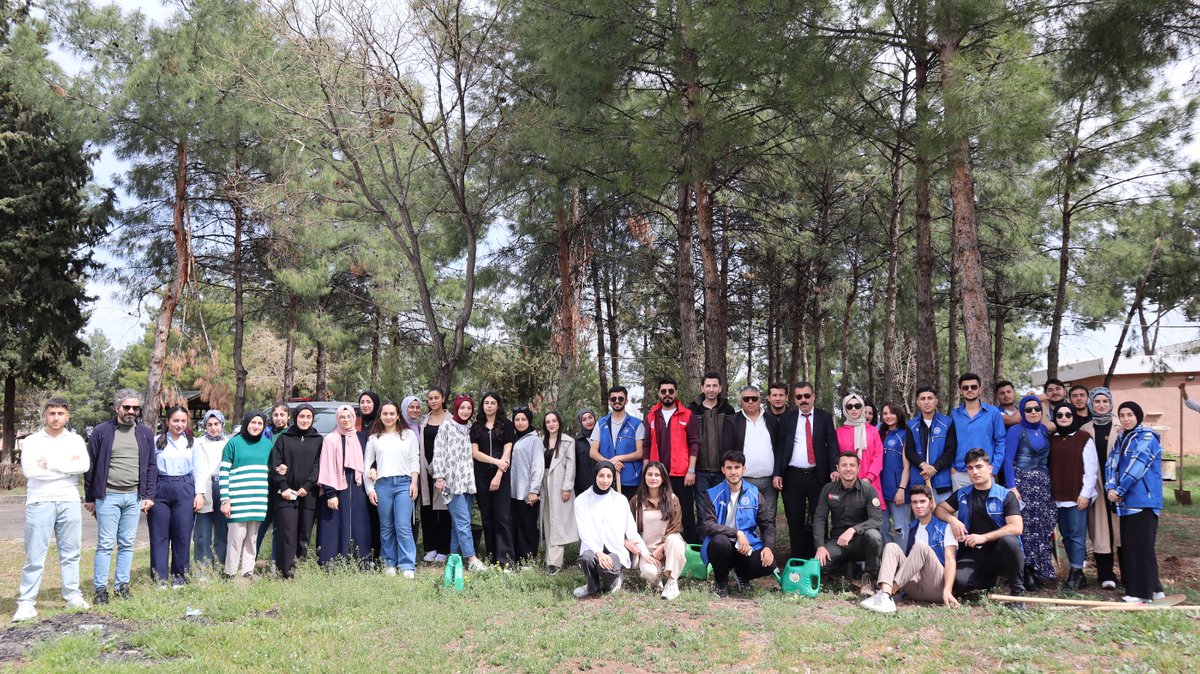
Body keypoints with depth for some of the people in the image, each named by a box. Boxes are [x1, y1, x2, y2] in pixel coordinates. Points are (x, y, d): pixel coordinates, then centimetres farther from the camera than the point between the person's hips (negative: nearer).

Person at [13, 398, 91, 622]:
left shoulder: (76, 440, 8)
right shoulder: (32, 441, 3)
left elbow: (84, 466, -8)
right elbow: (29, 470, -12)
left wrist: (49, 464, -10)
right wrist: (67, 466, -8)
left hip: (69, 502, 2)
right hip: (40, 503, -2)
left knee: (70, 553, 9)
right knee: (35, 556, -1)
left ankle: (72, 596, 16)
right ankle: (26, 603, 3)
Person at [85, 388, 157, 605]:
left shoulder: (145, 434, 9)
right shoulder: (101, 431, -1)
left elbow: (151, 467, 10)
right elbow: (90, 465, 1)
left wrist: (149, 496, 3)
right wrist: (89, 497, 0)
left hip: (134, 497, 3)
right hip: (108, 496, -3)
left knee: (127, 544, 8)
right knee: (105, 544, -2)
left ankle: (122, 585, 16)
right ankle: (100, 589, 4)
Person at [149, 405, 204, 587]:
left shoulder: (193, 443, 10)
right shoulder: (157, 442, 6)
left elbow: (199, 470, 8)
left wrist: (199, 494, 0)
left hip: (185, 491, 0)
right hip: (160, 490, 0)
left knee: (182, 536, 2)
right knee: (159, 536, 1)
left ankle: (180, 577, 12)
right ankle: (159, 578, 7)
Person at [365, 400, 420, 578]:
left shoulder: (409, 434, 10)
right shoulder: (373, 438, 13)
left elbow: (414, 461, 7)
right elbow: (367, 464, 11)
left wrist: (414, 483, -2)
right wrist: (370, 488, 4)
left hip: (404, 483, -2)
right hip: (382, 484, 2)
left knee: (403, 527, -9)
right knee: (386, 527, 6)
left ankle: (408, 567, -9)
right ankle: (389, 565, 14)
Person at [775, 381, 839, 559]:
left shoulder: (825, 417, 5)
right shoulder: (787, 419, 8)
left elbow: (832, 446, -1)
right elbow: (780, 447, 6)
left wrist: (834, 469, -15)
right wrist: (777, 474, -4)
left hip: (817, 476, -1)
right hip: (793, 476, 1)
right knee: (795, 522, 6)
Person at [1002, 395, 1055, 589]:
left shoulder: (1045, 431, 12)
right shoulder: (1016, 431, -2)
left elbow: (1047, 460, 15)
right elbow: (1008, 460, -7)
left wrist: (1049, 482, 7)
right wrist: (1011, 486, -16)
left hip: (1042, 484, 5)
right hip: (1022, 482, -5)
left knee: (1043, 526, 3)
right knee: (1025, 526, -10)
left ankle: (1039, 570, 12)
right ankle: (1026, 572, -4)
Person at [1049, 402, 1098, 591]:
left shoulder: (1084, 438, -2)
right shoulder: (1052, 439, 12)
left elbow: (1091, 468, -5)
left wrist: (1085, 493, -10)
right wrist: (1050, 491, 8)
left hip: (1078, 495, -5)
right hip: (1058, 495, 5)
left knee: (1077, 533, -7)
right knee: (1066, 534, 8)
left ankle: (1076, 573, -3)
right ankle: (1077, 573, 15)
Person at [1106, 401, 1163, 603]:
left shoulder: (1147, 438, -6)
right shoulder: (1121, 439, 16)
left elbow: (1136, 466, -14)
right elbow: (1111, 464, 8)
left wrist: (1119, 490, -12)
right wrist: (1111, 488, -9)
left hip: (1143, 500, -7)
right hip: (1126, 501, 8)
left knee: (1141, 545, -6)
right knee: (1128, 544, 10)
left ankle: (1143, 591, -2)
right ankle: (1133, 585, 18)